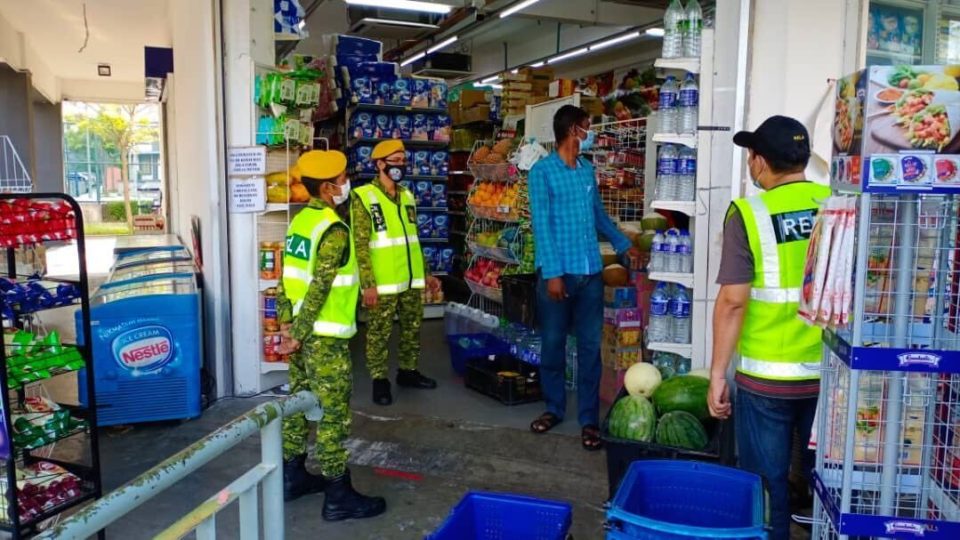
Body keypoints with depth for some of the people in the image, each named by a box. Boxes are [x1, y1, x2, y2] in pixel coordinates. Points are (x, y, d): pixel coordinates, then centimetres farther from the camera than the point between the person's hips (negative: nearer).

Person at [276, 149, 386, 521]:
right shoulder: (334, 230, -18)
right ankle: (338, 496, 8)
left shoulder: (300, 220, 8)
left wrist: (286, 322, 12)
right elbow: (319, 288, -22)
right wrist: (299, 333, -17)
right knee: (333, 413, -1)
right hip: (324, 336, -9)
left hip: (300, 330, 9)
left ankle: (292, 475, 31)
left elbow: (286, 277, 10)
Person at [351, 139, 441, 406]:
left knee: (412, 328, 16)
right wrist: (368, 284, -18)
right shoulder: (363, 197, -10)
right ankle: (379, 380, 18)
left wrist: (426, 272, 17)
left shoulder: (407, 196, 11)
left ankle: (408, 371, 32)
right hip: (383, 283, -6)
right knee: (379, 333, 4)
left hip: (411, 280, 7)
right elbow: (360, 245, -13)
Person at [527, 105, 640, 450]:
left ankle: (588, 418, 13)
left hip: (591, 272, 5)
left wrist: (623, 244, 31)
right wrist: (552, 272, -17)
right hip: (558, 272, -4)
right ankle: (554, 408, 25)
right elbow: (541, 225, -11)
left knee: (590, 346, 5)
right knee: (553, 343, 8)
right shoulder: (542, 171, -5)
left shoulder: (588, 170, 12)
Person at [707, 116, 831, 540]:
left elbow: (733, 302, -14)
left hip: (766, 376, -3)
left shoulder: (748, 214, -11)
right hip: (831, 373, 4)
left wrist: (717, 374, -6)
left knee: (767, 482, 12)